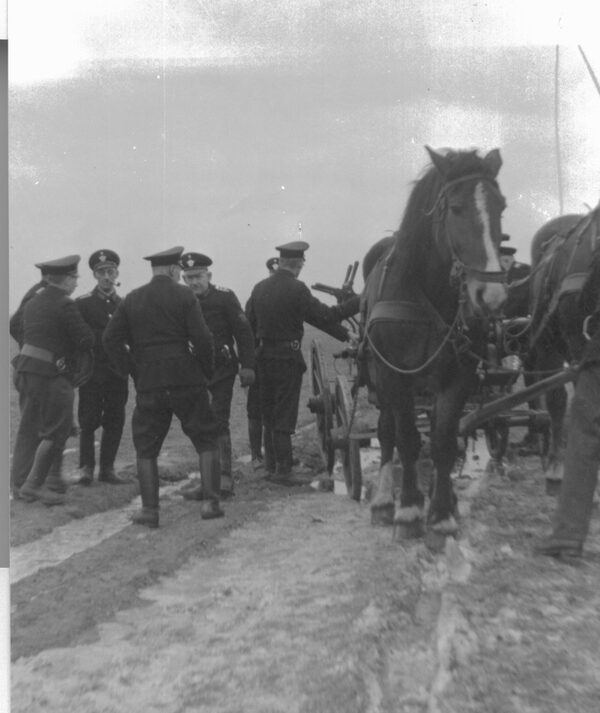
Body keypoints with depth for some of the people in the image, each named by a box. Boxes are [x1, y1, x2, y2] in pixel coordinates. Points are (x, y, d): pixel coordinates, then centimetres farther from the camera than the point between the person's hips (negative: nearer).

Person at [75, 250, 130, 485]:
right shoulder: (83, 303, 1)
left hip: (117, 371, 3)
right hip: (92, 370, -3)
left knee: (115, 421, 4)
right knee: (89, 420, -4)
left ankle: (107, 469, 11)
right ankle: (86, 468, 4)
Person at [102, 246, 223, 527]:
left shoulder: (132, 299, 8)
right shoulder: (183, 296, -3)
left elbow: (110, 338, 5)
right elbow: (201, 338, -10)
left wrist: (129, 370, 11)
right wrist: (206, 370, 4)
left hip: (148, 380, 3)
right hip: (185, 377, -2)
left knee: (146, 446, 11)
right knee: (206, 439, 10)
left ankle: (149, 509, 9)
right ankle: (210, 501, 5)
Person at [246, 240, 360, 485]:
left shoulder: (259, 288, 6)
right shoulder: (296, 289, -15)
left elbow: (248, 324, 11)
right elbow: (325, 315, -15)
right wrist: (358, 301, -7)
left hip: (264, 357, 6)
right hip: (287, 358, -6)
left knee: (269, 415, 15)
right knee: (284, 416, -2)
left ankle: (271, 466, 22)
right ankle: (283, 471, 0)